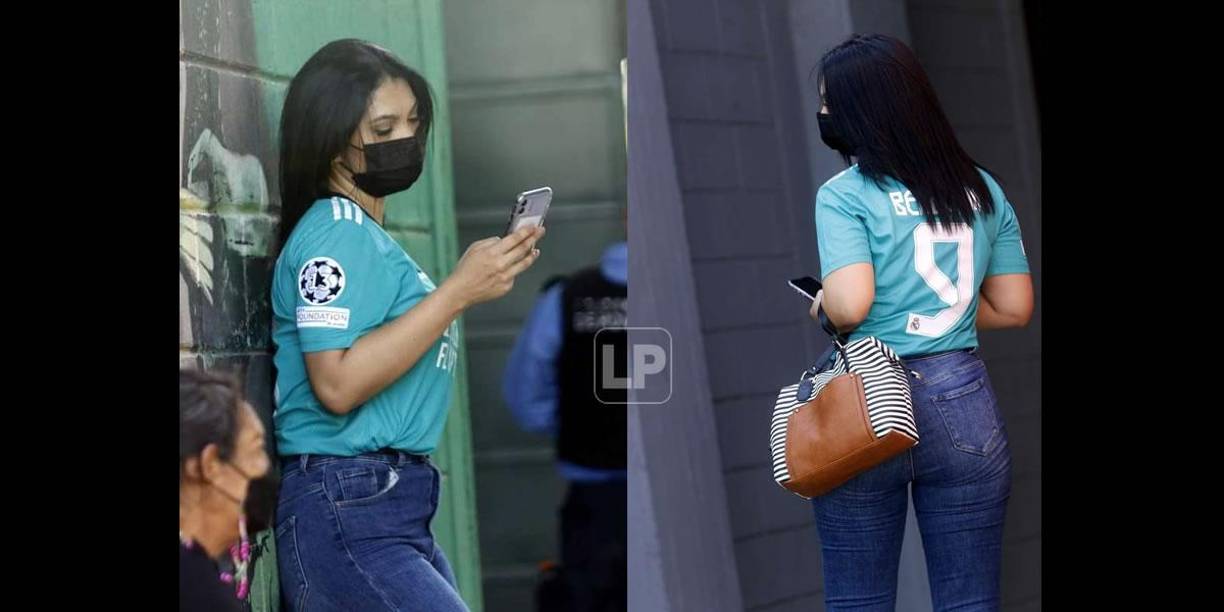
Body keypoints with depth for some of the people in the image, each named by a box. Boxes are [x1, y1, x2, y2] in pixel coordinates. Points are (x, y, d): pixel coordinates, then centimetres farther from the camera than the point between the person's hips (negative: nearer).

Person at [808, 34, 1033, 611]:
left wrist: (825, 304, 2)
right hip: (963, 407, 4)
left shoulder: (844, 195, -8)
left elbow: (849, 306, -19)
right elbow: (1014, 308, 9)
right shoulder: (983, 189, 7)